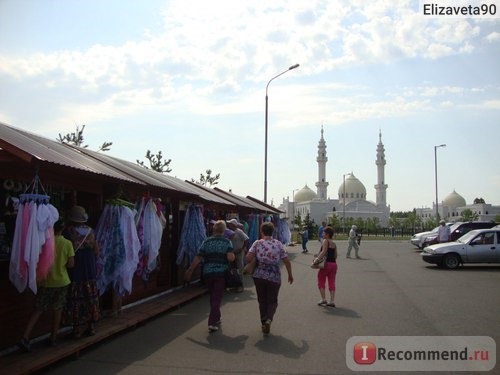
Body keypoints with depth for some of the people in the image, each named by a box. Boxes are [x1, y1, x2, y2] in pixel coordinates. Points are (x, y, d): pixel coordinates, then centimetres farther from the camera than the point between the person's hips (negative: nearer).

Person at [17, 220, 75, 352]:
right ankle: (53, 338, 21)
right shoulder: (67, 243, -9)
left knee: (38, 310, 11)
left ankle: (25, 338, 1)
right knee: (57, 310, 14)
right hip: (61, 281, 0)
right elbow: (71, 264, -8)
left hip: (46, 282, 1)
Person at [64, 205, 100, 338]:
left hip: (74, 271, -3)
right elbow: (97, 252, 5)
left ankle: (77, 329, 9)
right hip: (90, 270, 4)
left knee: (75, 299, 3)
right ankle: (91, 327, 19)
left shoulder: (69, 231, -10)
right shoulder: (91, 231, 2)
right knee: (90, 297, 11)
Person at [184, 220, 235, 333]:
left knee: (213, 297, 21)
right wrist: (233, 256, 5)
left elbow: (198, 258, 1)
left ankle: (216, 319, 34)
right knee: (217, 298, 3)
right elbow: (230, 258, -17)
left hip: (207, 273, 3)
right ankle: (212, 323, -4)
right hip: (221, 274, -3)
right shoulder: (227, 242, -4)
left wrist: (189, 271, 9)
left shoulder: (206, 242, 3)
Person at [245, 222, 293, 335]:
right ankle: (269, 319, -12)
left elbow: (248, 258, -13)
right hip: (274, 277, 0)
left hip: (259, 276, 0)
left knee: (262, 300, 16)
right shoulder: (278, 244, -1)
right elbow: (287, 261, -2)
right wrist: (290, 275, 10)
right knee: (272, 301, 11)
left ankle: (264, 322, 19)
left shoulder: (257, 243, -3)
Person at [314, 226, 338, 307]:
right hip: (334, 264, 7)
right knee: (332, 283, 9)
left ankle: (323, 299, 5)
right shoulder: (334, 243, 13)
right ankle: (332, 301, 8)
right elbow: (335, 255, 13)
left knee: (321, 282, 7)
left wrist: (317, 259, -21)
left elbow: (323, 252, -21)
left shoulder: (325, 241, -8)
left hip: (326, 264, -7)